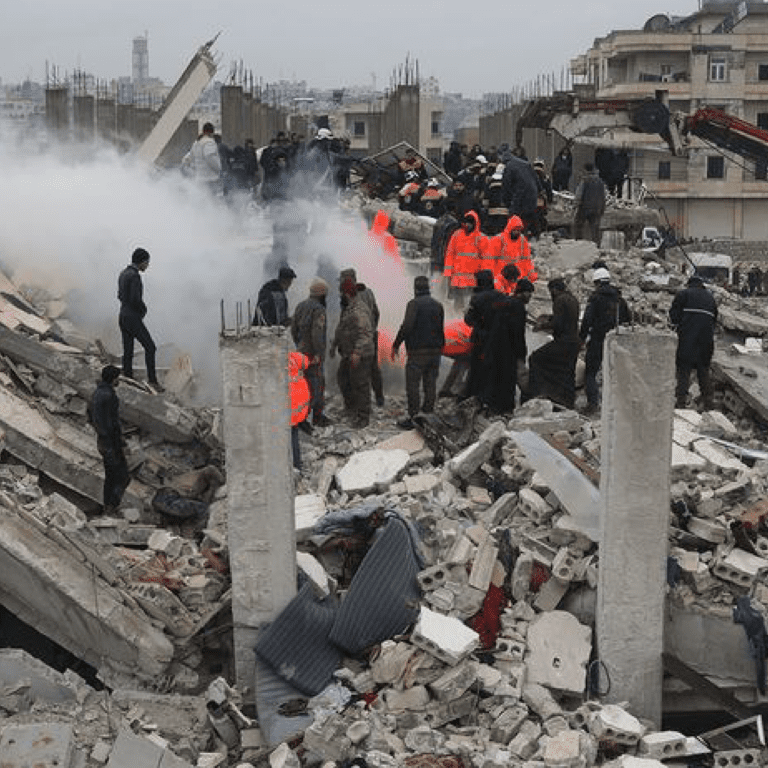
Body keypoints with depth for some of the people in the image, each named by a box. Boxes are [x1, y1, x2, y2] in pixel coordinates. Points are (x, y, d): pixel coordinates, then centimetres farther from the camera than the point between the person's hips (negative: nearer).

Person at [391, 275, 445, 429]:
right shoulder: (438, 305, 10)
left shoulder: (414, 304, -10)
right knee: (430, 385, 10)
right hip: (434, 351, 6)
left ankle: (413, 419, -3)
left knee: (413, 385, -2)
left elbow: (407, 326, -19)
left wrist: (396, 345, -13)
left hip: (417, 351, -6)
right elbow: (441, 329, 14)